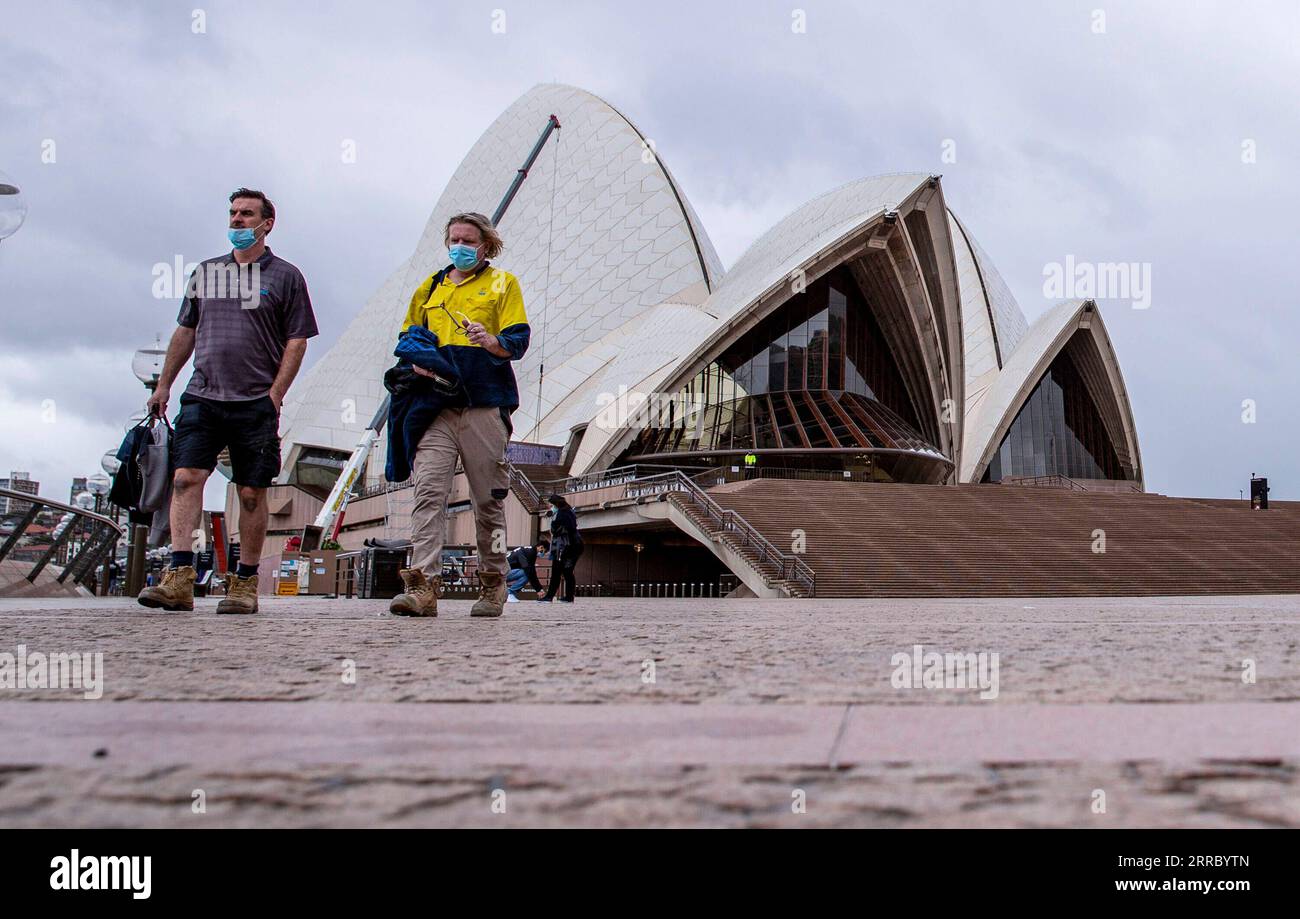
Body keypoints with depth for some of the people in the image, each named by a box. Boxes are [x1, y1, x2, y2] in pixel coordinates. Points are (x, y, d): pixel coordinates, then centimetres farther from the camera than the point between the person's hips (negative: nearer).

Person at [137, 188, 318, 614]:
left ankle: (245, 583, 6)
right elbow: (185, 332, 22)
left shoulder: (285, 276, 4)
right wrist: (163, 385, 17)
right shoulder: (205, 272, 16)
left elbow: (297, 342, 0)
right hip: (202, 398, 3)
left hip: (256, 403, -3)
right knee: (186, 477, -12)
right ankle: (179, 577, -18)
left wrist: (274, 396, -8)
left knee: (252, 492, -1)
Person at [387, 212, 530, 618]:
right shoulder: (430, 287, 21)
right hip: (436, 405, 2)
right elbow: (407, 336, 25)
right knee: (428, 491, -12)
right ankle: (423, 585, -18)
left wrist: (492, 342, -20)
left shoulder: (503, 283, 11)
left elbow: (518, 340, 2)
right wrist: (416, 360, 3)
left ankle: (493, 584, 13)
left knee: (488, 498, 2)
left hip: (485, 405, -2)